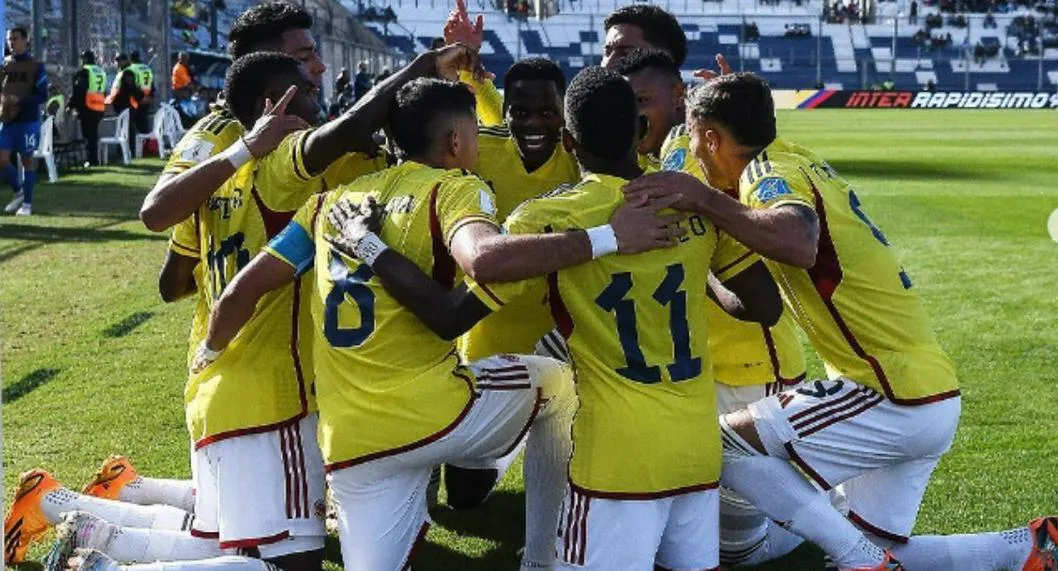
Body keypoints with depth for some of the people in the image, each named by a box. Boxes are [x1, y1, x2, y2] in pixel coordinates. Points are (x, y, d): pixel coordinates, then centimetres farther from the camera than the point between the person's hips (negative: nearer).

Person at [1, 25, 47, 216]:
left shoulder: (36, 66, -5)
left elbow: (42, 95, -10)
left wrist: (19, 100, -21)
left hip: (28, 120, -4)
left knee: (27, 159, 2)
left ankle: (27, 203, 10)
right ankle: (18, 191, 22)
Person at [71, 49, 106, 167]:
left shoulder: (83, 72, -8)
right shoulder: (101, 72, 17)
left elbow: (78, 91, -13)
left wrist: (72, 105, -6)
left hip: (87, 108, -7)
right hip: (99, 108, 7)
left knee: (88, 134, -5)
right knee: (94, 134, 14)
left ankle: (92, 159, -10)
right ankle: (94, 158, 17)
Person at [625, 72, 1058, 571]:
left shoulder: (770, 172, -15)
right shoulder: (797, 159, 11)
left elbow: (800, 245, -36)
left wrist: (706, 199, -39)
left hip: (896, 399, -9)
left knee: (722, 444, -5)